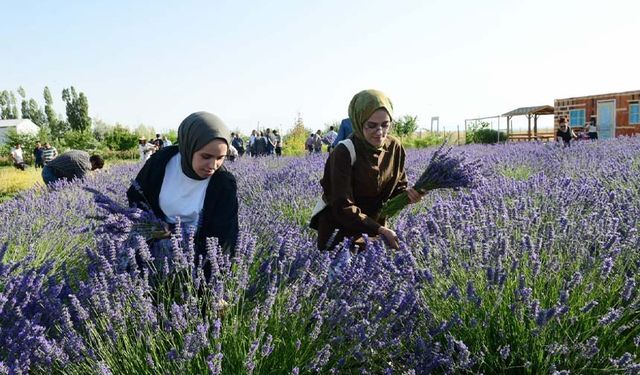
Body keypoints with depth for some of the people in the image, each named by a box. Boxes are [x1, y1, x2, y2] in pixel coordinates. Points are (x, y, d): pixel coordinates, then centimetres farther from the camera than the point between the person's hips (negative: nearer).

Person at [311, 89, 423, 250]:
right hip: (338, 229, -4)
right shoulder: (344, 152, -25)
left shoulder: (395, 147, -7)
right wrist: (379, 230, -31)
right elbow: (343, 207, -26)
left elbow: (397, 187, 4)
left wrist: (406, 194, -20)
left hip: (374, 224, 5)